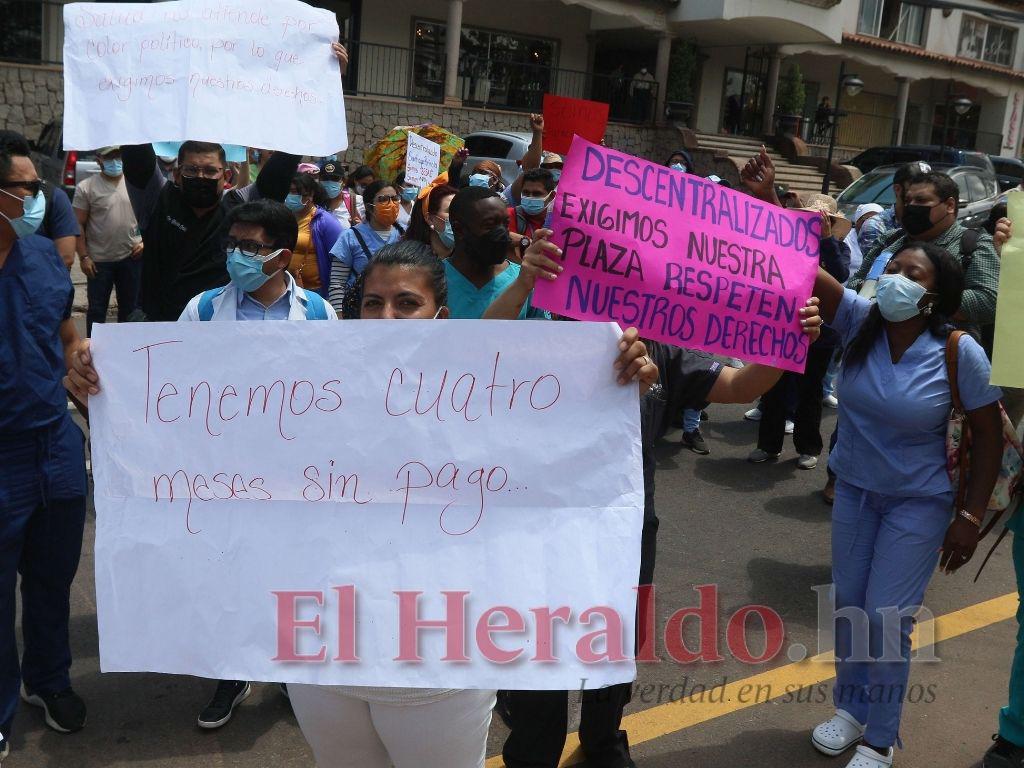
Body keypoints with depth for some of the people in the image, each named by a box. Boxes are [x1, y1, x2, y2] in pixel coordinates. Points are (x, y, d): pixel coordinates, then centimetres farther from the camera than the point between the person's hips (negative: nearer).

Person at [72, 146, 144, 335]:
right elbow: (79, 225, -5)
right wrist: (83, 257, -10)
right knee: (97, 308, 5)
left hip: (131, 257, 3)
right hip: (100, 260, -3)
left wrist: (144, 240, -1)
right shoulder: (86, 187, -6)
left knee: (129, 305, 15)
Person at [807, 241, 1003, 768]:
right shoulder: (859, 320, -12)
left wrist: (970, 517, -11)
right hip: (853, 491, 4)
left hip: (919, 503, -3)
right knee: (849, 606, 13)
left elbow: (988, 435, -10)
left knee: (887, 619, 0)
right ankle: (850, 710, 37)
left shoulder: (959, 352, -18)